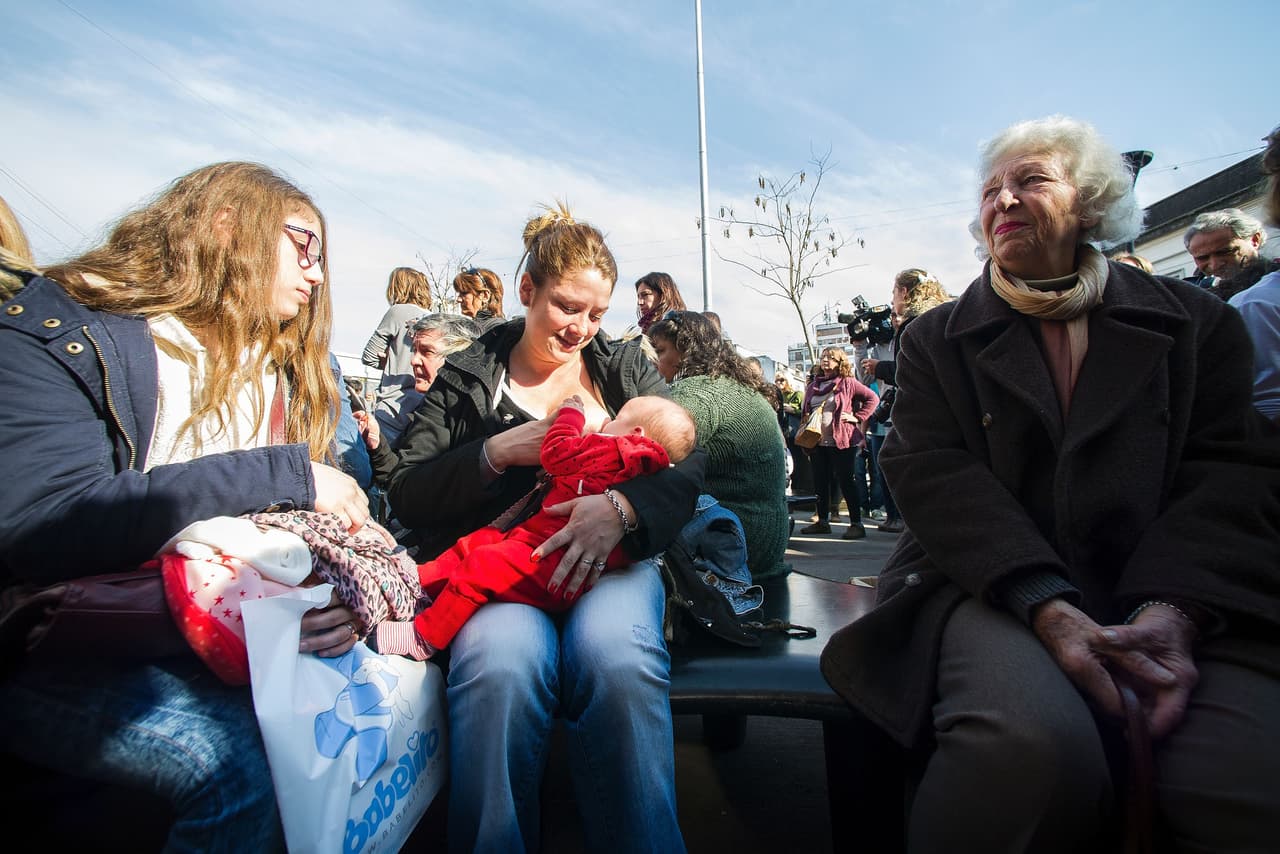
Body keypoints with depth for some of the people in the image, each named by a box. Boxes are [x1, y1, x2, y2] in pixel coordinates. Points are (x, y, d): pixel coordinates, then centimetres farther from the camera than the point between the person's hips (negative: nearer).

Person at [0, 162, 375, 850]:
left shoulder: (288, 368, 9)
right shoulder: (55, 329, -7)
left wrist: (341, 592, -15)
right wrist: (284, 475, -22)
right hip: (70, 653, -5)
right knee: (248, 760, -29)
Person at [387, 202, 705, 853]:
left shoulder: (626, 366, 15)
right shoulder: (466, 377, 12)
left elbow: (688, 461, 1)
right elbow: (406, 495, 6)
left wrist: (622, 507, -19)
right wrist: (498, 452, -10)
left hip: (610, 559, 1)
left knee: (617, 658, -33)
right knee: (502, 661, -34)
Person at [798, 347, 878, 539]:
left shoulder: (847, 383, -1)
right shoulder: (813, 386, 15)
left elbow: (873, 398, -2)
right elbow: (804, 412, 20)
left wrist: (858, 417, -9)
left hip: (841, 442, -6)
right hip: (817, 442, 6)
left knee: (845, 481, -4)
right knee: (820, 482, 9)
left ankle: (856, 524, 2)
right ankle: (822, 521, 20)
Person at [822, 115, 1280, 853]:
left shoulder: (1198, 323, 15)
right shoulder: (937, 339, 11)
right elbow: (932, 473, -3)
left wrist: (1172, 610, -16)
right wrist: (1048, 606, -17)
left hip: (1171, 595, 2)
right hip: (994, 589, -1)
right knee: (1031, 745, -32)